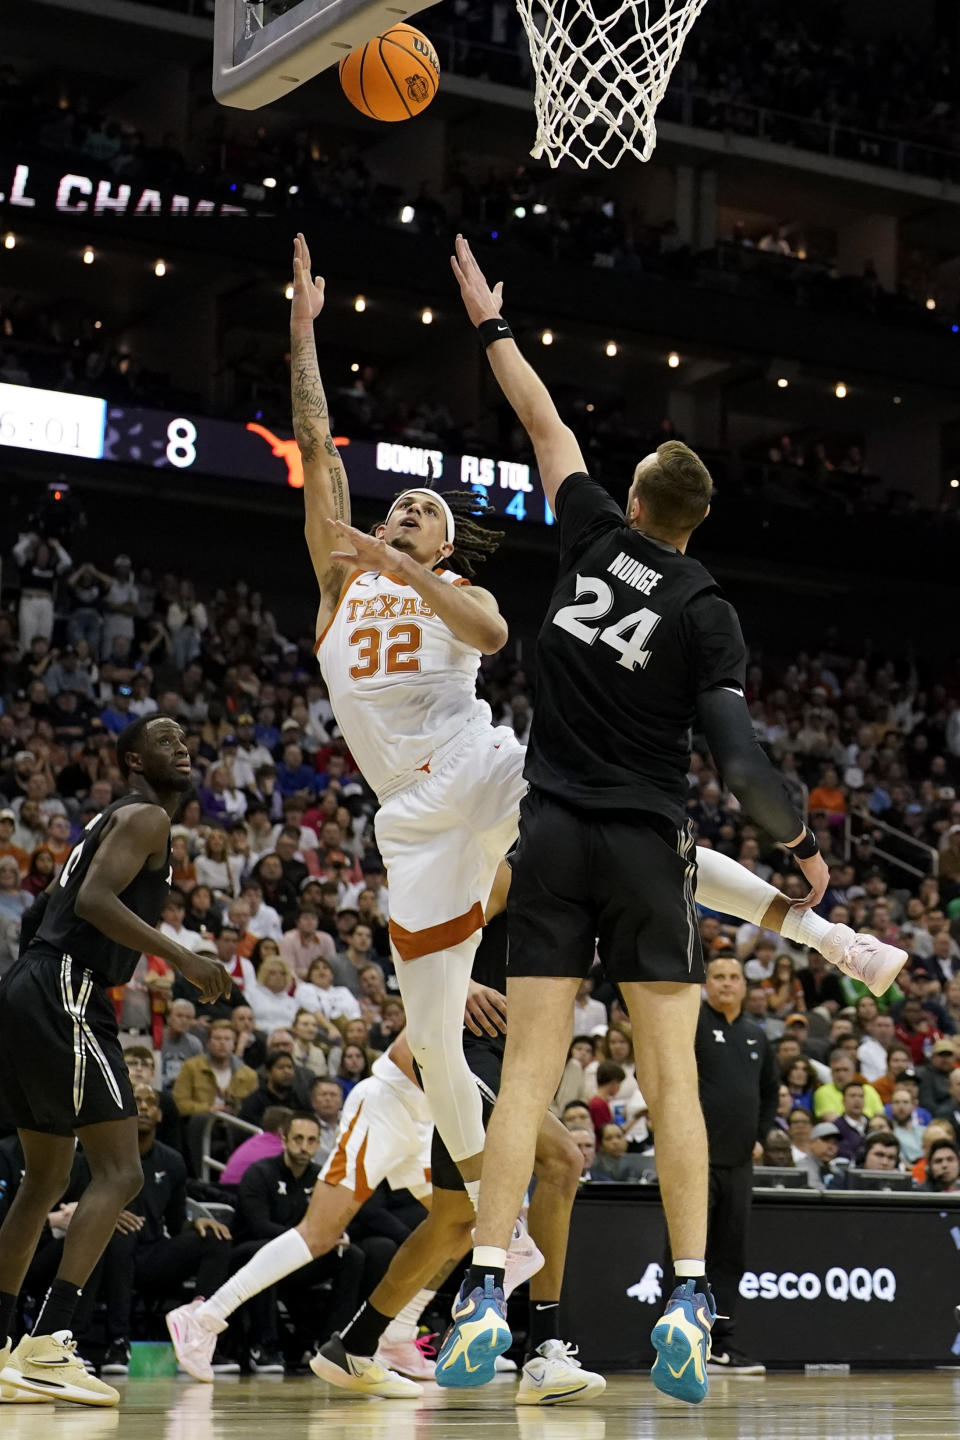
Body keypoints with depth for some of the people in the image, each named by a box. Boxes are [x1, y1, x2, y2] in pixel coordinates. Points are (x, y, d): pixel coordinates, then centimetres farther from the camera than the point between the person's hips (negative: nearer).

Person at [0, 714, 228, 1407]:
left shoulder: (114, 820, 25)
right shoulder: (145, 817, -5)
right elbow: (93, 901, -20)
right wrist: (181, 957, -19)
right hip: (65, 994, -11)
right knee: (120, 1172, -13)